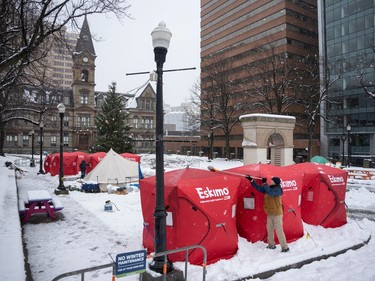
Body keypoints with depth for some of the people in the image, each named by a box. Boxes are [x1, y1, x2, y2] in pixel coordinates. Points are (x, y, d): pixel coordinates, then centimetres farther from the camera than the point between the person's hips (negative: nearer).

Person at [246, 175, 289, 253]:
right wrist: (251, 180, 2)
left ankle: (285, 247, 6)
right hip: (270, 214, 8)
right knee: (270, 230, 14)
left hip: (277, 214, -8)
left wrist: (264, 183, -30)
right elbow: (259, 188, 8)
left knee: (279, 231, -5)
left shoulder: (278, 189, -16)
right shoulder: (269, 188, 6)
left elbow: (270, 192, -34)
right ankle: (271, 245, 28)